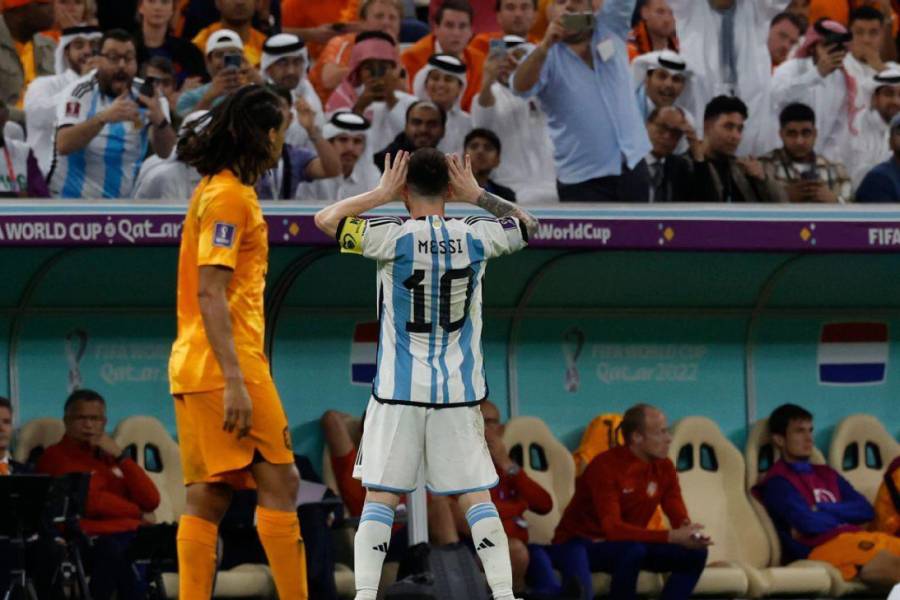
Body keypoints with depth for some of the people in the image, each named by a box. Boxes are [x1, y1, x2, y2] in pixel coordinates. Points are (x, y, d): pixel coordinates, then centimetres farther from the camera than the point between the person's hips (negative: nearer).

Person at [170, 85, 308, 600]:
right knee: (279, 483, -9)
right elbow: (210, 295, -19)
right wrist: (234, 381, -23)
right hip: (227, 364, -10)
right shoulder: (229, 196, -12)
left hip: (196, 365, 10)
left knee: (209, 497, 4)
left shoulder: (221, 189, 17)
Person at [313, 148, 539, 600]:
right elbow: (526, 224, 18)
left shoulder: (394, 238, -10)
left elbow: (325, 219, -2)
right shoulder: (474, 238, -2)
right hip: (459, 392, 2)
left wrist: (381, 194, 1)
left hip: (399, 392, -2)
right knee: (477, 498, 6)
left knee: (380, 497, 2)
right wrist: (477, 196, 14)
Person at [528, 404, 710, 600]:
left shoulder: (664, 467, -2)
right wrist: (671, 537, -40)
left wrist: (690, 535, -32)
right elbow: (613, 528, -33)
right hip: (581, 542, -6)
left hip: (626, 546, 6)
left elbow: (680, 519, -5)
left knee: (695, 553, -13)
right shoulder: (606, 466, -24)